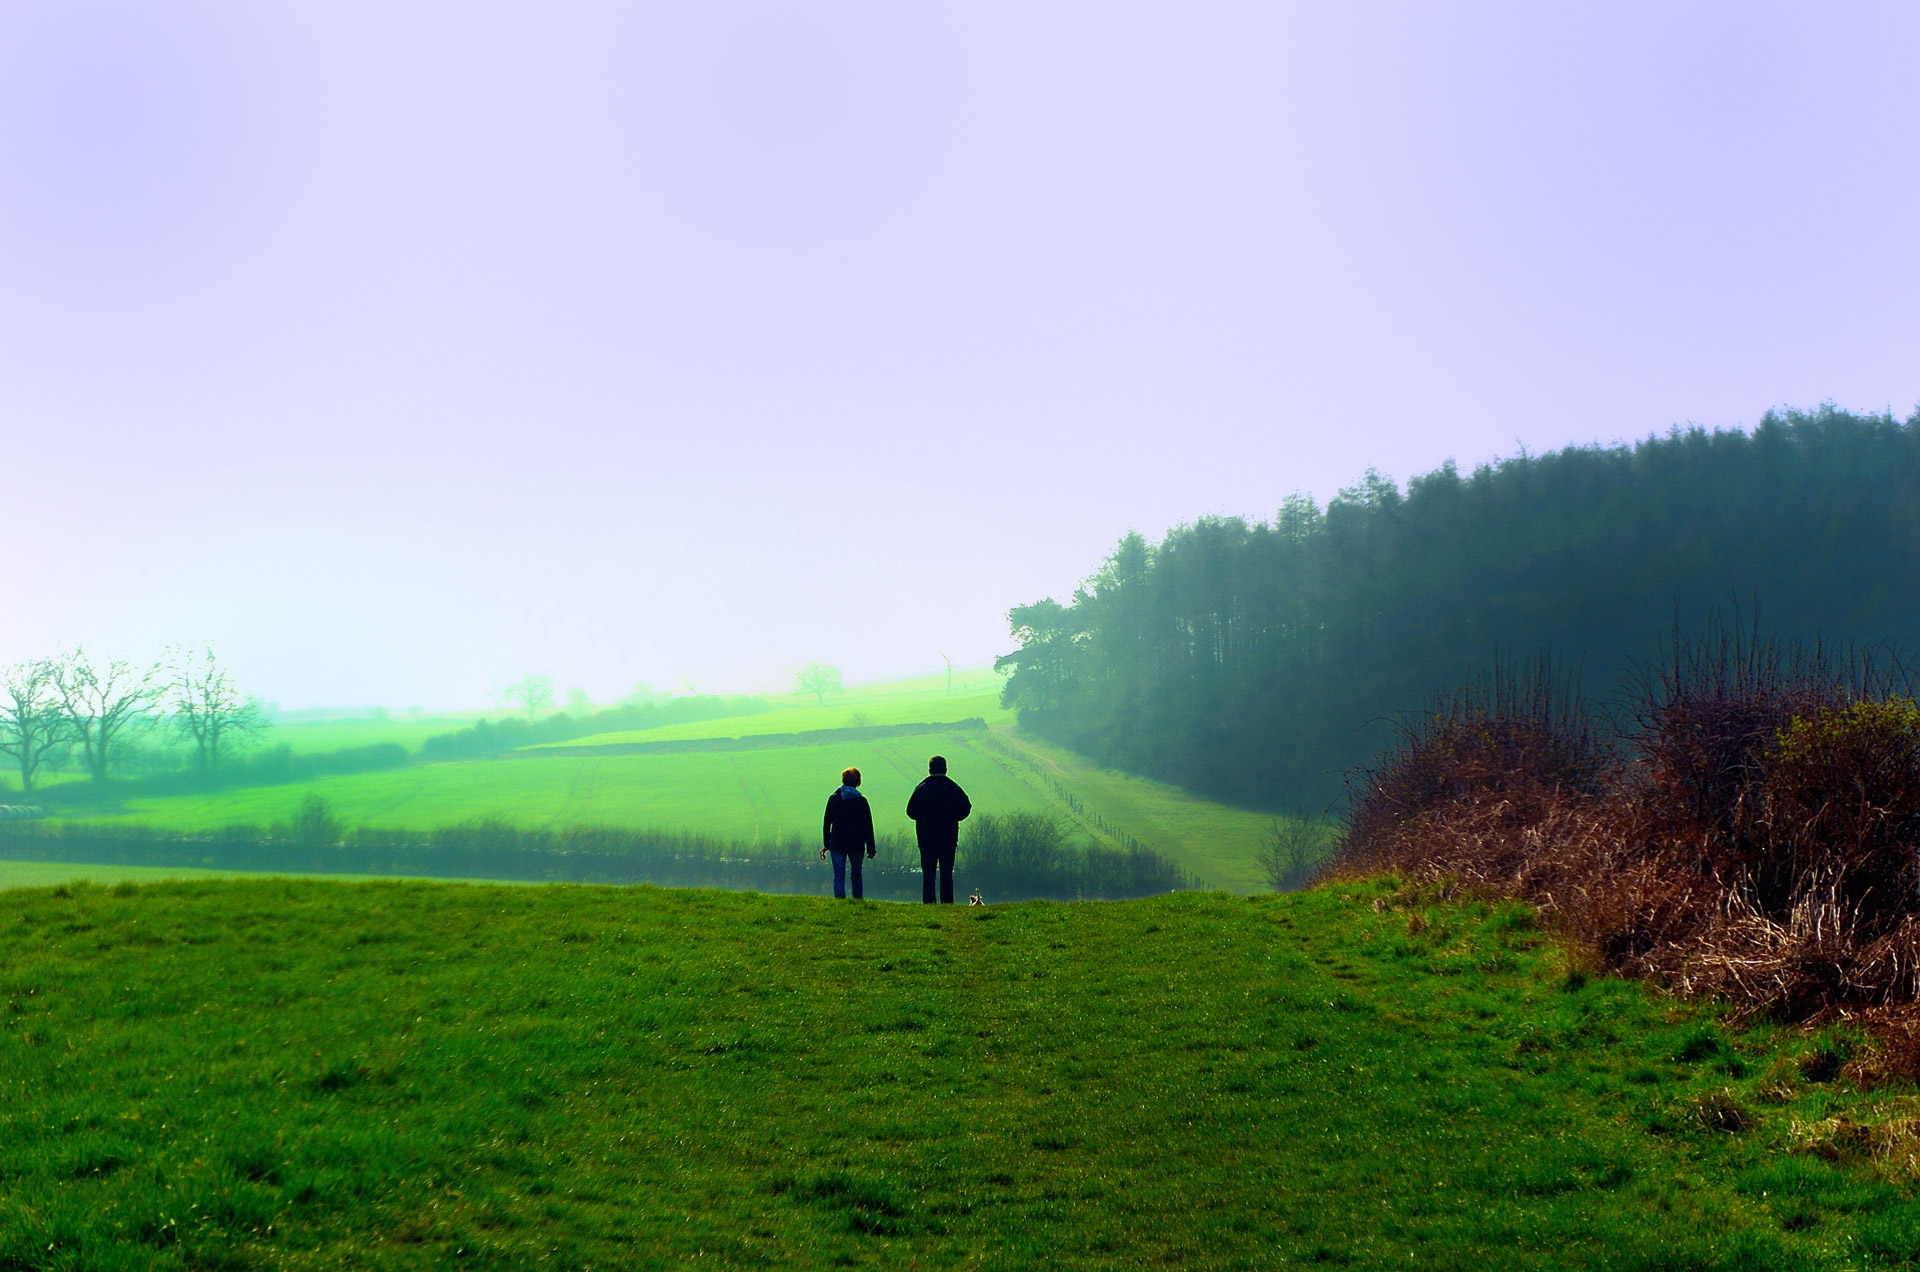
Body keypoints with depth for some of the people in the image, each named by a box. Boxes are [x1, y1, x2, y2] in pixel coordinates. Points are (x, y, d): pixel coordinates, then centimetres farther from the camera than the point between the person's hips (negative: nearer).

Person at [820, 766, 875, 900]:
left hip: (837, 844, 0)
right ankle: (857, 898, 11)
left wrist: (826, 844, 11)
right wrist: (870, 848, 3)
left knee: (839, 876, 0)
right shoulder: (862, 801, -3)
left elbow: (826, 823, 3)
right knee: (856, 875, 14)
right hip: (856, 844, 0)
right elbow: (868, 826, -2)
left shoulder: (833, 799, -1)